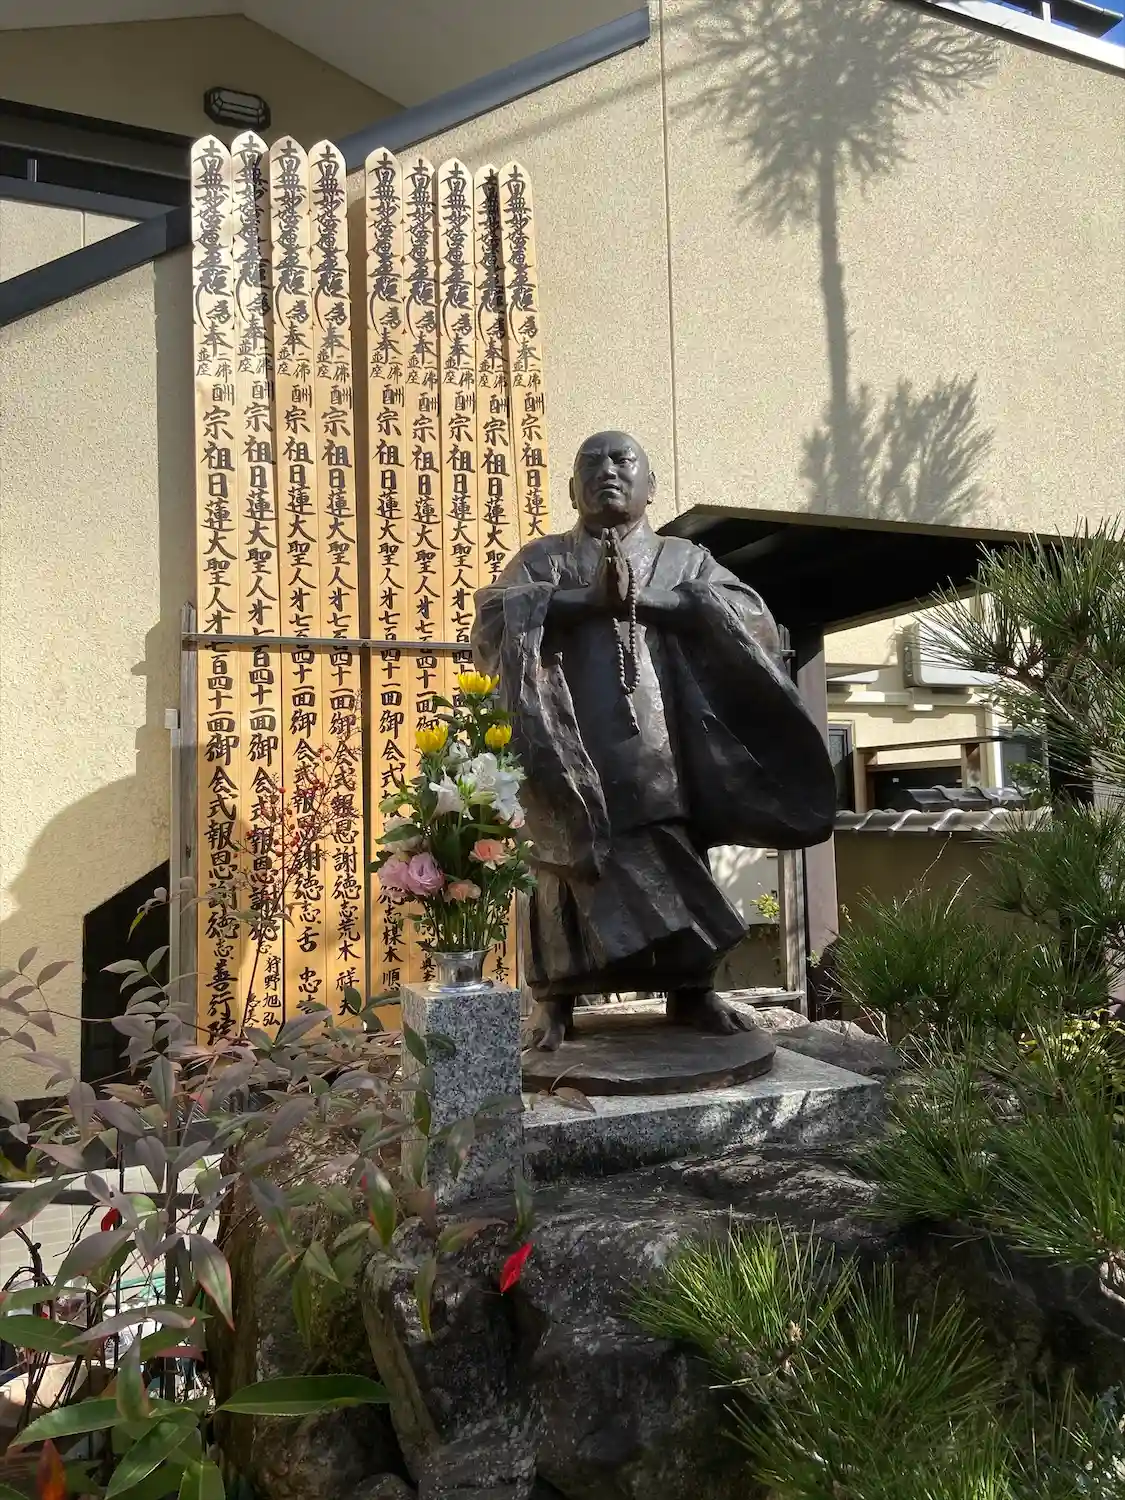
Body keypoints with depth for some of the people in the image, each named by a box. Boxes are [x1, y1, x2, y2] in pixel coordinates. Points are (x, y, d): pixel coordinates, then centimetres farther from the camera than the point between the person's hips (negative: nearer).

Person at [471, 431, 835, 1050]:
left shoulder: (684, 558, 18)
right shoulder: (542, 557, 16)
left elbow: (751, 616, 0)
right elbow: (492, 617, -3)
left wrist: (642, 598, -9)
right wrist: (587, 599, -12)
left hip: (662, 744, 1)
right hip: (572, 744, -1)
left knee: (676, 864, -1)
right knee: (575, 864, -7)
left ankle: (691, 990, 11)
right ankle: (558, 1003, 1)